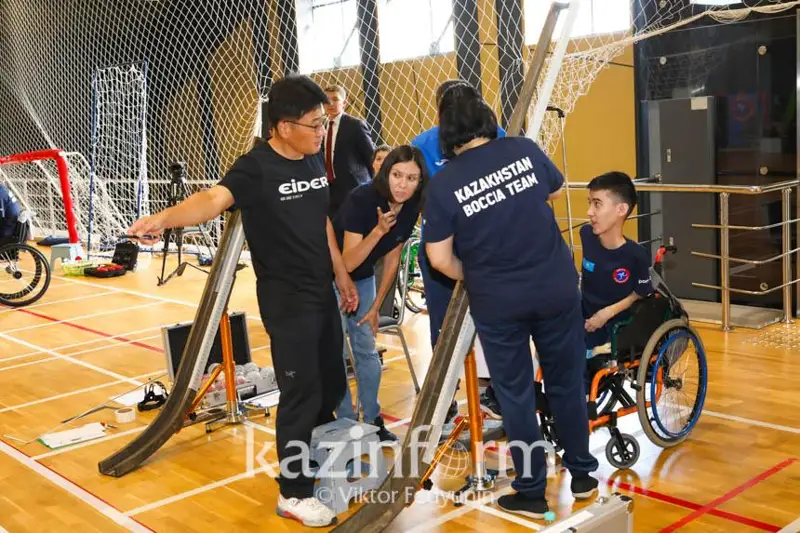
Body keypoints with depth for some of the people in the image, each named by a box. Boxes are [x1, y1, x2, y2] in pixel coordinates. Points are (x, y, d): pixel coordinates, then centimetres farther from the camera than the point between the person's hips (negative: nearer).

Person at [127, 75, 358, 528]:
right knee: (301, 393, -1)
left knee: (332, 384, 19)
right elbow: (215, 198, -37)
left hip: (323, 291, 8)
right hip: (286, 298, -8)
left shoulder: (316, 161, 4)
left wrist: (342, 274, 17)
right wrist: (166, 218, -56)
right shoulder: (256, 168, -19)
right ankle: (295, 493, 17)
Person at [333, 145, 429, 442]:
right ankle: (347, 424, 8)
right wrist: (378, 230, -44)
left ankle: (373, 421, 18)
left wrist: (376, 306, 4)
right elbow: (347, 263, -32)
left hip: (363, 279, 5)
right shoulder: (362, 199, -30)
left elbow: (392, 258, 0)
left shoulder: (411, 209, -12)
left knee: (367, 349, 7)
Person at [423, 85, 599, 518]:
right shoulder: (524, 149, -4)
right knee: (567, 384, 17)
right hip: (557, 288, 2)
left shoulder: (443, 185, -11)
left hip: (497, 302, -2)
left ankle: (530, 492, 21)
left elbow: (439, 258, -8)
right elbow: (557, 190, 15)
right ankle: (582, 474, 31)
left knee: (515, 395, 12)